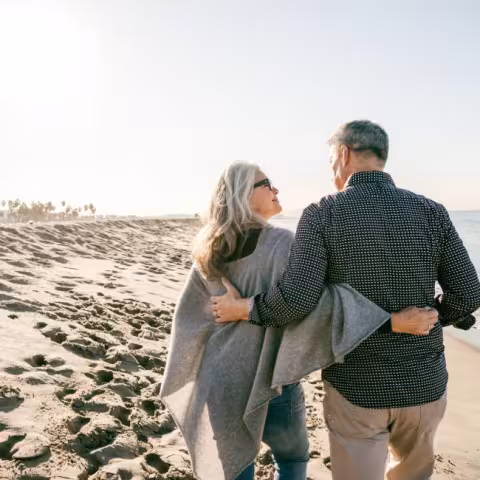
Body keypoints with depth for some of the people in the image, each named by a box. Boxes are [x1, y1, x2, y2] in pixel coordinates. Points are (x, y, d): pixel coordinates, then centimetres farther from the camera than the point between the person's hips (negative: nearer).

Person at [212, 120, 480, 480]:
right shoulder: (431, 212, -4)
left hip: (357, 387, -2)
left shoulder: (321, 215, -13)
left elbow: (297, 299, -23)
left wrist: (243, 309, -5)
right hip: (425, 384, 3)